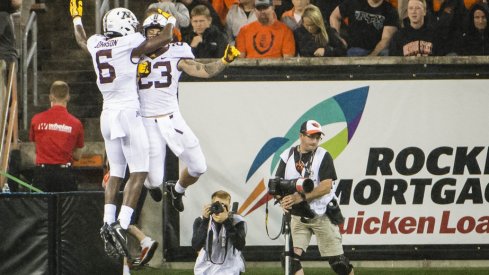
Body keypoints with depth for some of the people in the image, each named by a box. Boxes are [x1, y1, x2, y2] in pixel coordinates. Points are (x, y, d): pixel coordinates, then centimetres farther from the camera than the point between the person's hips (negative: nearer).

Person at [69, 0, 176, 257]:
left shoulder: (95, 43, 7)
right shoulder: (130, 44, -10)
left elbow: (81, 40, 32)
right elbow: (165, 38, -4)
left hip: (107, 114, 7)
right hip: (128, 113, -7)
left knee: (116, 172, 16)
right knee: (139, 172, -6)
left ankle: (108, 222, 9)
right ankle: (121, 226, -17)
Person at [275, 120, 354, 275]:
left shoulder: (323, 156, -7)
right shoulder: (288, 156, 2)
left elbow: (326, 186, -16)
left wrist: (302, 197, -27)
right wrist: (283, 199, -20)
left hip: (321, 214, -3)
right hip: (298, 215, 3)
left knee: (337, 260, -1)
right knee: (294, 257, -11)